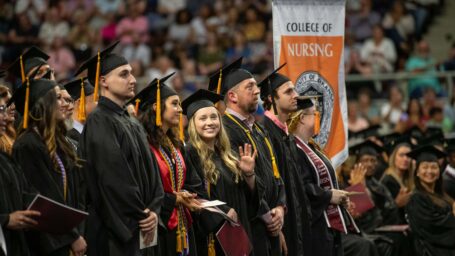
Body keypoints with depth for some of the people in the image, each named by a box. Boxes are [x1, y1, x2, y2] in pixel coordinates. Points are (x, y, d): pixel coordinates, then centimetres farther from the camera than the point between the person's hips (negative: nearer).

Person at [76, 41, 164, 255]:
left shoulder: (132, 125, 16)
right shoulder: (99, 123, -11)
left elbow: (150, 170, 12)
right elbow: (113, 178, -17)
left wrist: (153, 211, -4)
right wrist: (141, 218, -13)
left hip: (140, 231, 8)